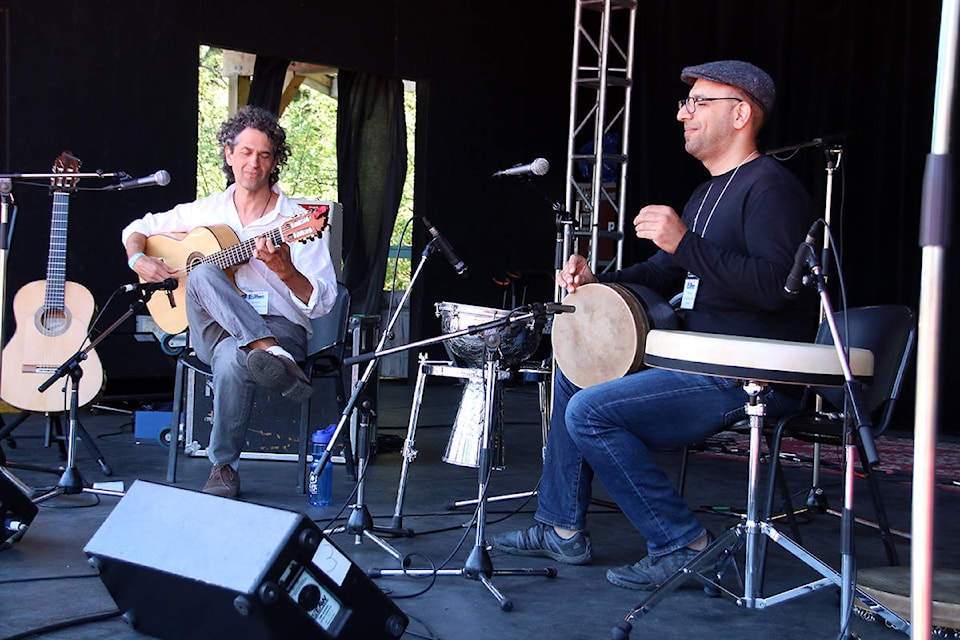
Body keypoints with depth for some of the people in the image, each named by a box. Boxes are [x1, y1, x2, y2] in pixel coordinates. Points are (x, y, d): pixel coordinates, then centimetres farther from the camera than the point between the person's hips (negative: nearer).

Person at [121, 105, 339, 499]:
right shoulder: (206, 211, 13)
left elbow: (323, 303, -5)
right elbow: (137, 229, 24)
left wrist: (284, 270, -23)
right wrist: (139, 260, 1)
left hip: (280, 328, -3)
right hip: (214, 330, 3)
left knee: (232, 359, -38)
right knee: (202, 275, -29)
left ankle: (225, 467, -19)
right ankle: (274, 359, -42)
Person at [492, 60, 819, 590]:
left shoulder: (771, 187, -13)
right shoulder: (710, 191, 19)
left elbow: (775, 285, -28)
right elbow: (663, 273, 25)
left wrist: (685, 243, -29)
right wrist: (598, 281, 8)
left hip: (753, 380, -11)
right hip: (702, 361, 11)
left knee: (590, 411, -20)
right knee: (573, 376, 16)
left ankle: (681, 544, -10)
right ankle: (562, 529, 19)